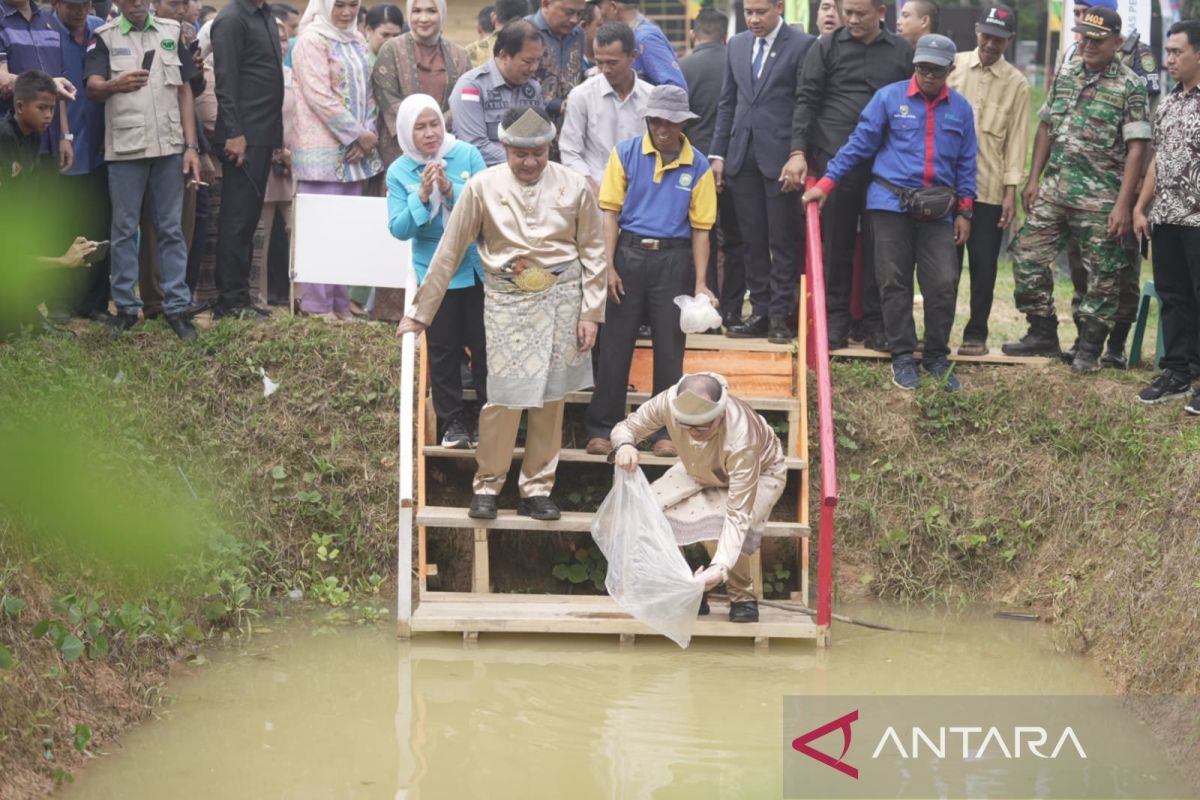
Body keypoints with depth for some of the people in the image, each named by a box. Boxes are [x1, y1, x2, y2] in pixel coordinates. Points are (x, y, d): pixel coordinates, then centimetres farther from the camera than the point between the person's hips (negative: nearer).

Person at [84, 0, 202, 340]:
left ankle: (176, 306, 8)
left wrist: (191, 146, 3)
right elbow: (92, 88, -11)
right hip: (124, 148, -2)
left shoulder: (173, 32, 9)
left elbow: (185, 91, 9)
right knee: (124, 229, 4)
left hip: (169, 146, 2)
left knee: (171, 228, 4)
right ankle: (126, 306, 11)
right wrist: (116, 85, -35)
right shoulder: (104, 37, 1)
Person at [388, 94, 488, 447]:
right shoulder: (398, 172, -5)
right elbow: (398, 229, -9)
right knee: (443, 348, 7)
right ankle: (453, 420, 18)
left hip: (477, 266, -1)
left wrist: (452, 189, -25)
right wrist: (421, 196, -23)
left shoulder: (467, 155, -8)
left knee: (483, 344, 5)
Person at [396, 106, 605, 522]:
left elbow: (592, 251, 5)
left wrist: (590, 312, 1)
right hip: (506, 299, -2)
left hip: (560, 297, 2)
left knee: (551, 397, 7)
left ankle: (537, 490, 19)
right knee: (505, 396, -5)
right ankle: (486, 486, 12)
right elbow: (449, 252, -2)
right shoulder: (483, 187, -6)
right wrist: (420, 312, 0)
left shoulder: (574, 187, -3)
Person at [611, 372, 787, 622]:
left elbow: (738, 515, -43)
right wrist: (624, 445, -41)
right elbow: (627, 427, -15)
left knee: (717, 524, -33)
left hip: (760, 473, -5)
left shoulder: (740, 439, -44)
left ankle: (743, 597, -6)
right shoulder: (669, 402, -33)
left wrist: (720, 567, -54)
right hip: (700, 471, 5)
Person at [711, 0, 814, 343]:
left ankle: (782, 315, 5)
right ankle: (760, 312, 13)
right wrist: (718, 154, 10)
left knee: (782, 241, 0)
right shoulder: (737, 45, 13)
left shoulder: (801, 45, -4)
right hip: (743, 157, 5)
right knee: (753, 241, 7)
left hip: (780, 157, -5)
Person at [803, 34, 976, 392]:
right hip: (890, 204, -1)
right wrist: (826, 184, -4)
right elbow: (858, 145, 0)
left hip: (937, 211, 1)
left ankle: (936, 357, 10)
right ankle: (902, 356, 13)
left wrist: (964, 211, 10)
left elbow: (966, 164, 13)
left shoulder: (960, 109, 7)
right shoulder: (889, 98, -1)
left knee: (943, 283, -5)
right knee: (894, 282, 2)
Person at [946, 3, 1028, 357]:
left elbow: (1017, 139, 0)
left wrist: (1011, 191, -5)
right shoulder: (954, 65, 5)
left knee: (983, 263, 3)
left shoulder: (1016, 83, 1)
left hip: (989, 188, -1)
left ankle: (976, 333, 13)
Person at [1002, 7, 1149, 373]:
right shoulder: (1065, 75, 8)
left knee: (1102, 275, 1)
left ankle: (1089, 349, 13)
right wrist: (1033, 180, 9)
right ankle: (1043, 334, 18)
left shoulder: (1130, 86, -8)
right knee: (1027, 255, 5)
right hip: (1053, 190, 5)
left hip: (1100, 198, -5)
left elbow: (1136, 148, -11)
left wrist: (1123, 204, -16)